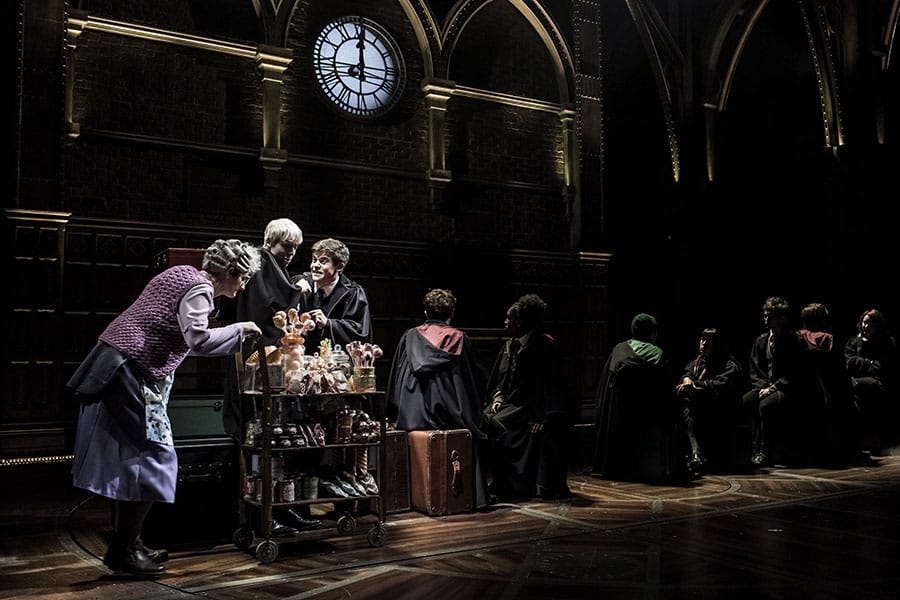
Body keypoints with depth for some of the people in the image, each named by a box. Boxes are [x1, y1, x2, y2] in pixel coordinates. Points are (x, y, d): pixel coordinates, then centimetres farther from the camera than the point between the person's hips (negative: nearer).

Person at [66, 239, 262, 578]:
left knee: (135, 459, 14)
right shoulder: (200, 289, -14)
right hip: (133, 372, -10)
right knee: (151, 459, -4)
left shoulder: (184, 274, 15)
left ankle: (128, 543, 23)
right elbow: (198, 341, -27)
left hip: (118, 366, 10)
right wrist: (240, 329, -14)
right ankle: (123, 551, 5)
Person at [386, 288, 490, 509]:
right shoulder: (459, 339, 0)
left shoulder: (410, 336, 5)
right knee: (473, 427, 24)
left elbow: (397, 377, 8)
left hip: (412, 415, 3)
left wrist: (395, 416, 18)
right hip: (448, 414, -2)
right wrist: (473, 414, 17)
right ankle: (474, 495, 24)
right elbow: (470, 381, 4)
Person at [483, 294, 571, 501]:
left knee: (496, 425, -26)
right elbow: (499, 380, 20)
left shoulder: (544, 346, -11)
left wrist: (544, 417, -20)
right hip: (510, 403, 8)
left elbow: (552, 384, -14)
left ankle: (505, 485, -13)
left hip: (529, 407, -8)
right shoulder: (510, 346, 13)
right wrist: (497, 397, 0)